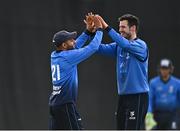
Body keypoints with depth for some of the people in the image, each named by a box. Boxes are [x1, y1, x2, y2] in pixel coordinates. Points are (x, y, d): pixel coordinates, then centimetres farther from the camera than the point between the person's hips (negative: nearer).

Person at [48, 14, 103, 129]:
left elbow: (75, 47, 23)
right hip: (66, 105, -9)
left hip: (54, 104, 9)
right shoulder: (68, 57, -15)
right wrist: (99, 30, 2)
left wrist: (88, 31, 20)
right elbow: (93, 47, -11)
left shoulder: (54, 55, 9)